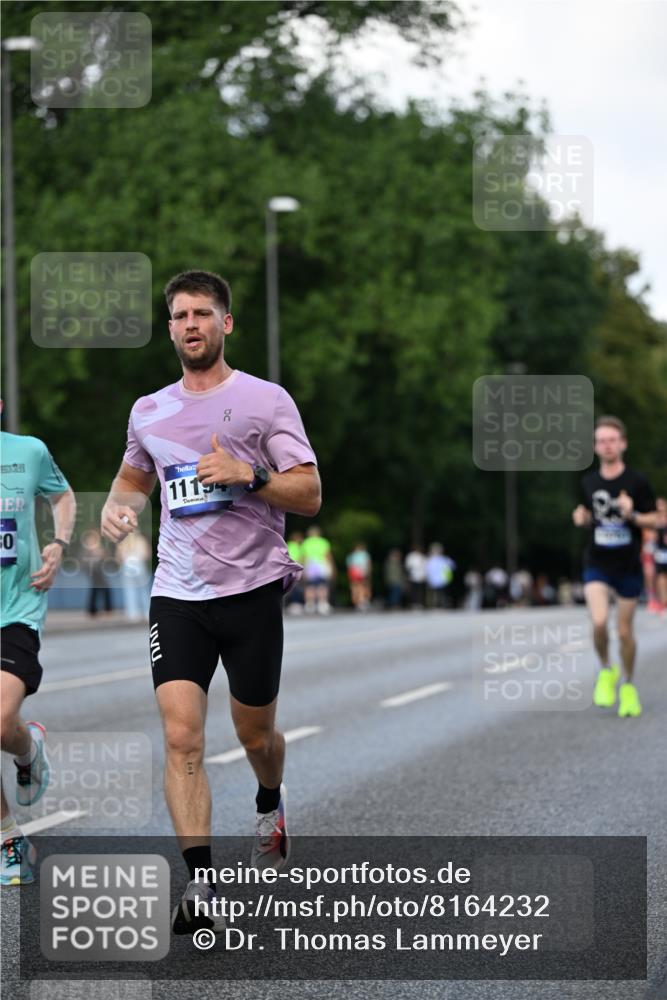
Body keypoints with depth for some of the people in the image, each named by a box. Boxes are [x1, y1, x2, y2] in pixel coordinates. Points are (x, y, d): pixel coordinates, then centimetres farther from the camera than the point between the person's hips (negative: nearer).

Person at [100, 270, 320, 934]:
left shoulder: (266, 400, -3)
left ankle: (270, 806, 47)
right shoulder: (148, 412, 10)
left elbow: (309, 495, -5)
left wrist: (249, 474, -21)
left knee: (255, 734, 12)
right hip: (177, 593, 2)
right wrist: (117, 507, 6)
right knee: (181, 737, -13)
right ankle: (199, 889, -14)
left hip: (252, 588, -2)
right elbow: (135, 478, 28)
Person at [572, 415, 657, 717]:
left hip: (629, 566, -1)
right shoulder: (589, 482, 1)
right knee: (599, 621, -20)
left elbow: (653, 520, -3)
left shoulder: (637, 482, -8)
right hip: (597, 565, 1)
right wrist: (581, 517, -6)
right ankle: (606, 671, 8)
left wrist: (632, 515, -23)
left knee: (625, 631, 6)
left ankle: (628, 686, 28)